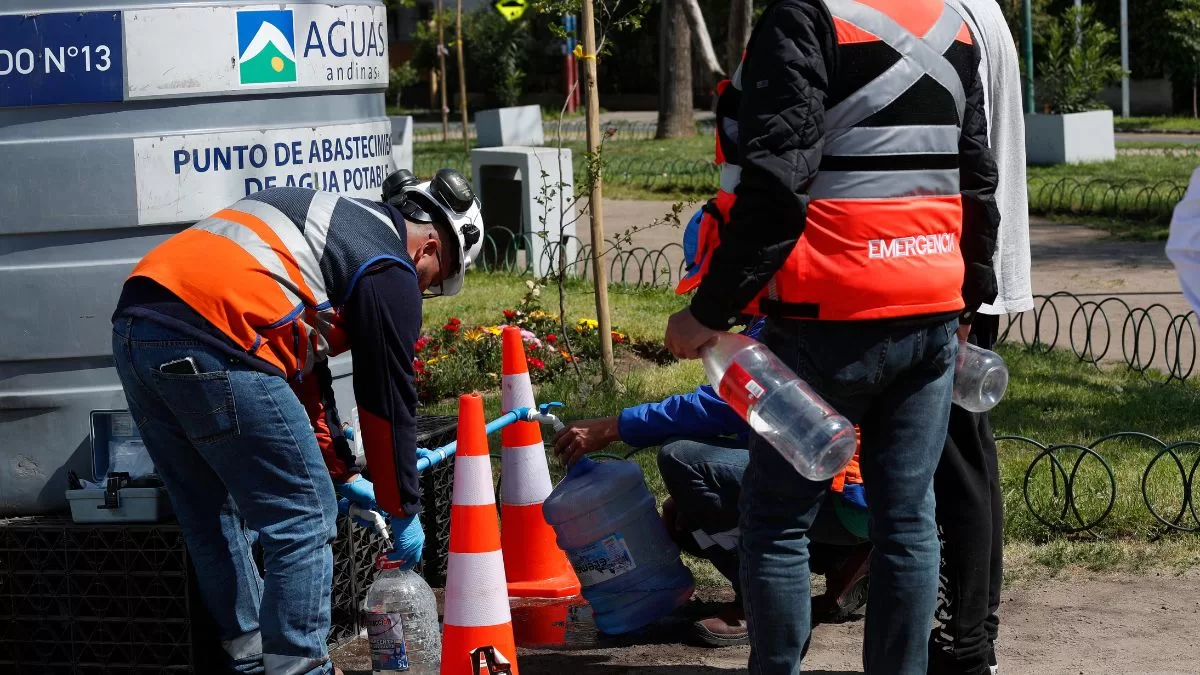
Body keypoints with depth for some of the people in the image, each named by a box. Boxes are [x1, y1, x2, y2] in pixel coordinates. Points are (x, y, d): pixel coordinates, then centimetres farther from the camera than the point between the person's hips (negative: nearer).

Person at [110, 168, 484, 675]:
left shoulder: (332, 220, 31)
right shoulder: (390, 272, 5)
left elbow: (302, 366, 35)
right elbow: (388, 403, 8)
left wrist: (341, 473, 38)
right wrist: (403, 512, 20)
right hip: (210, 345, -9)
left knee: (214, 518, 22)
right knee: (304, 520, 3)